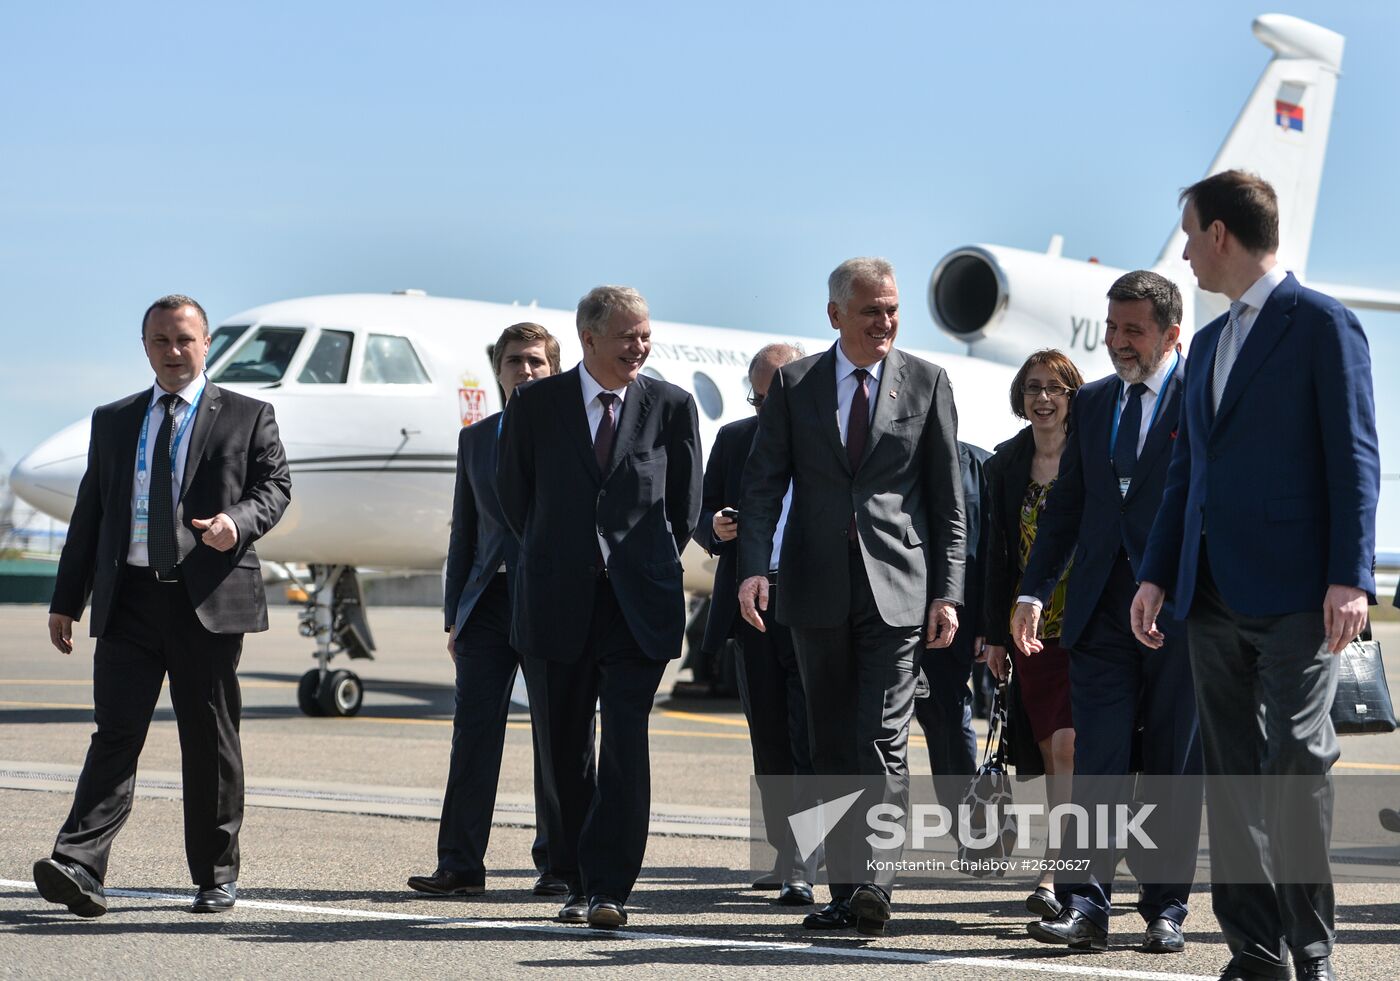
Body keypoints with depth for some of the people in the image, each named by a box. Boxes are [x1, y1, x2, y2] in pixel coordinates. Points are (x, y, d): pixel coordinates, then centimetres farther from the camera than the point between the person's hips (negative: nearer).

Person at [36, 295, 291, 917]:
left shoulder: (247, 417, 8)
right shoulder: (112, 422, 16)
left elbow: (275, 486, 4)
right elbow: (90, 511, 16)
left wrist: (239, 521, -18)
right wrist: (66, 600, 12)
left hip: (209, 601, -2)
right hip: (128, 597, 2)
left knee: (210, 739, 4)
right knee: (115, 731, -8)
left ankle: (215, 876, 14)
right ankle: (79, 867, -17)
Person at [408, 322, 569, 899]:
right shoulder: (475, 440, 15)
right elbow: (464, 533, 17)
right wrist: (454, 615, 11)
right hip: (488, 599, 3)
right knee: (474, 731, -2)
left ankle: (557, 865, 9)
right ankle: (460, 865, 0)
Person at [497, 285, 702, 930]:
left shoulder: (672, 406, 3)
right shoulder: (536, 404, 2)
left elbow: (684, 506, 12)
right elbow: (513, 495, 13)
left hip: (639, 604, -1)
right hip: (556, 604, 1)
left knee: (625, 742, -12)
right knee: (562, 750, 8)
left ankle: (608, 887, -11)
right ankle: (577, 879, 23)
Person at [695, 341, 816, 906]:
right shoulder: (733, 439, 12)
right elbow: (702, 516, 15)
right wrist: (716, 528, -8)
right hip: (751, 608, 4)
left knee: (810, 740, -11)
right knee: (769, 742, 10)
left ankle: (801, 871, -12)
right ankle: (786, 856, 21)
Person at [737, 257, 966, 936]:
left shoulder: (927, 384, 5)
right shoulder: (793, 385, 7)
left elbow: (947, 498, 5)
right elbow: (764, 484, 2)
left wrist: (947, 592, -1)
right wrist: (753, 566, -13)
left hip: (897, 586, -2)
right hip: (817, 590, 2)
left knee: (884, 740, -12)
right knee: (832, 746, 7)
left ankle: (875, 884, -18)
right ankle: (844, 889, 13)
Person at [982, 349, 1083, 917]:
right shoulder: (1006, 464, 10)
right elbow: (999, 552, 12)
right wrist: (995, 633, 9)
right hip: (1031, 627, 5)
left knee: (1068, 745, -15)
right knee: (1051, 750, 7)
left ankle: (1052, 875, -17)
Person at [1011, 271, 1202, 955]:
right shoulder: (1092, 403, 16)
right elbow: (1066, 507, 18)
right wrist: (1034, 591, 9)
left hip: (1181, 610, -4)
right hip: (1102, 610, 4)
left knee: (1174, 768, 4)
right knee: (1096, 760, -3)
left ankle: (1166, 910, 12)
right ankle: (1086, 905, -5)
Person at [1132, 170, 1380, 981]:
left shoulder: (1322, 325, -3)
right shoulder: (1211, 341, 21)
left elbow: (1354, 460, -9)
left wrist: (1351, 577, -16)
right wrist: (1158, 575, 14)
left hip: (1294, 597, -7)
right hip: (1215, 596, 8)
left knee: (1297, 767, -8)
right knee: (1234, 778, 6)